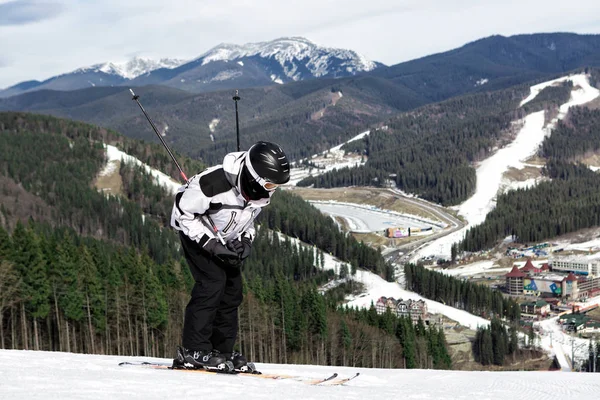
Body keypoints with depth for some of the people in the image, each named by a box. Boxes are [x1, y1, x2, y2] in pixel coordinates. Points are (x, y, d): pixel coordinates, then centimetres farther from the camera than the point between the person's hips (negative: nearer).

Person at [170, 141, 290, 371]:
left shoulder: (261, 191, -13)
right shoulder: (214, 184, -36)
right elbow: (183, 212, -26)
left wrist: (246, 240, -10)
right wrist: (211, 244, -29)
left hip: (227, 239, 7)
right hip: (195, 233, -7)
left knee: (233, 288, 2)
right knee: (212, 282, -20)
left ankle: (222, 351, 10)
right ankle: (193, 351, -16)